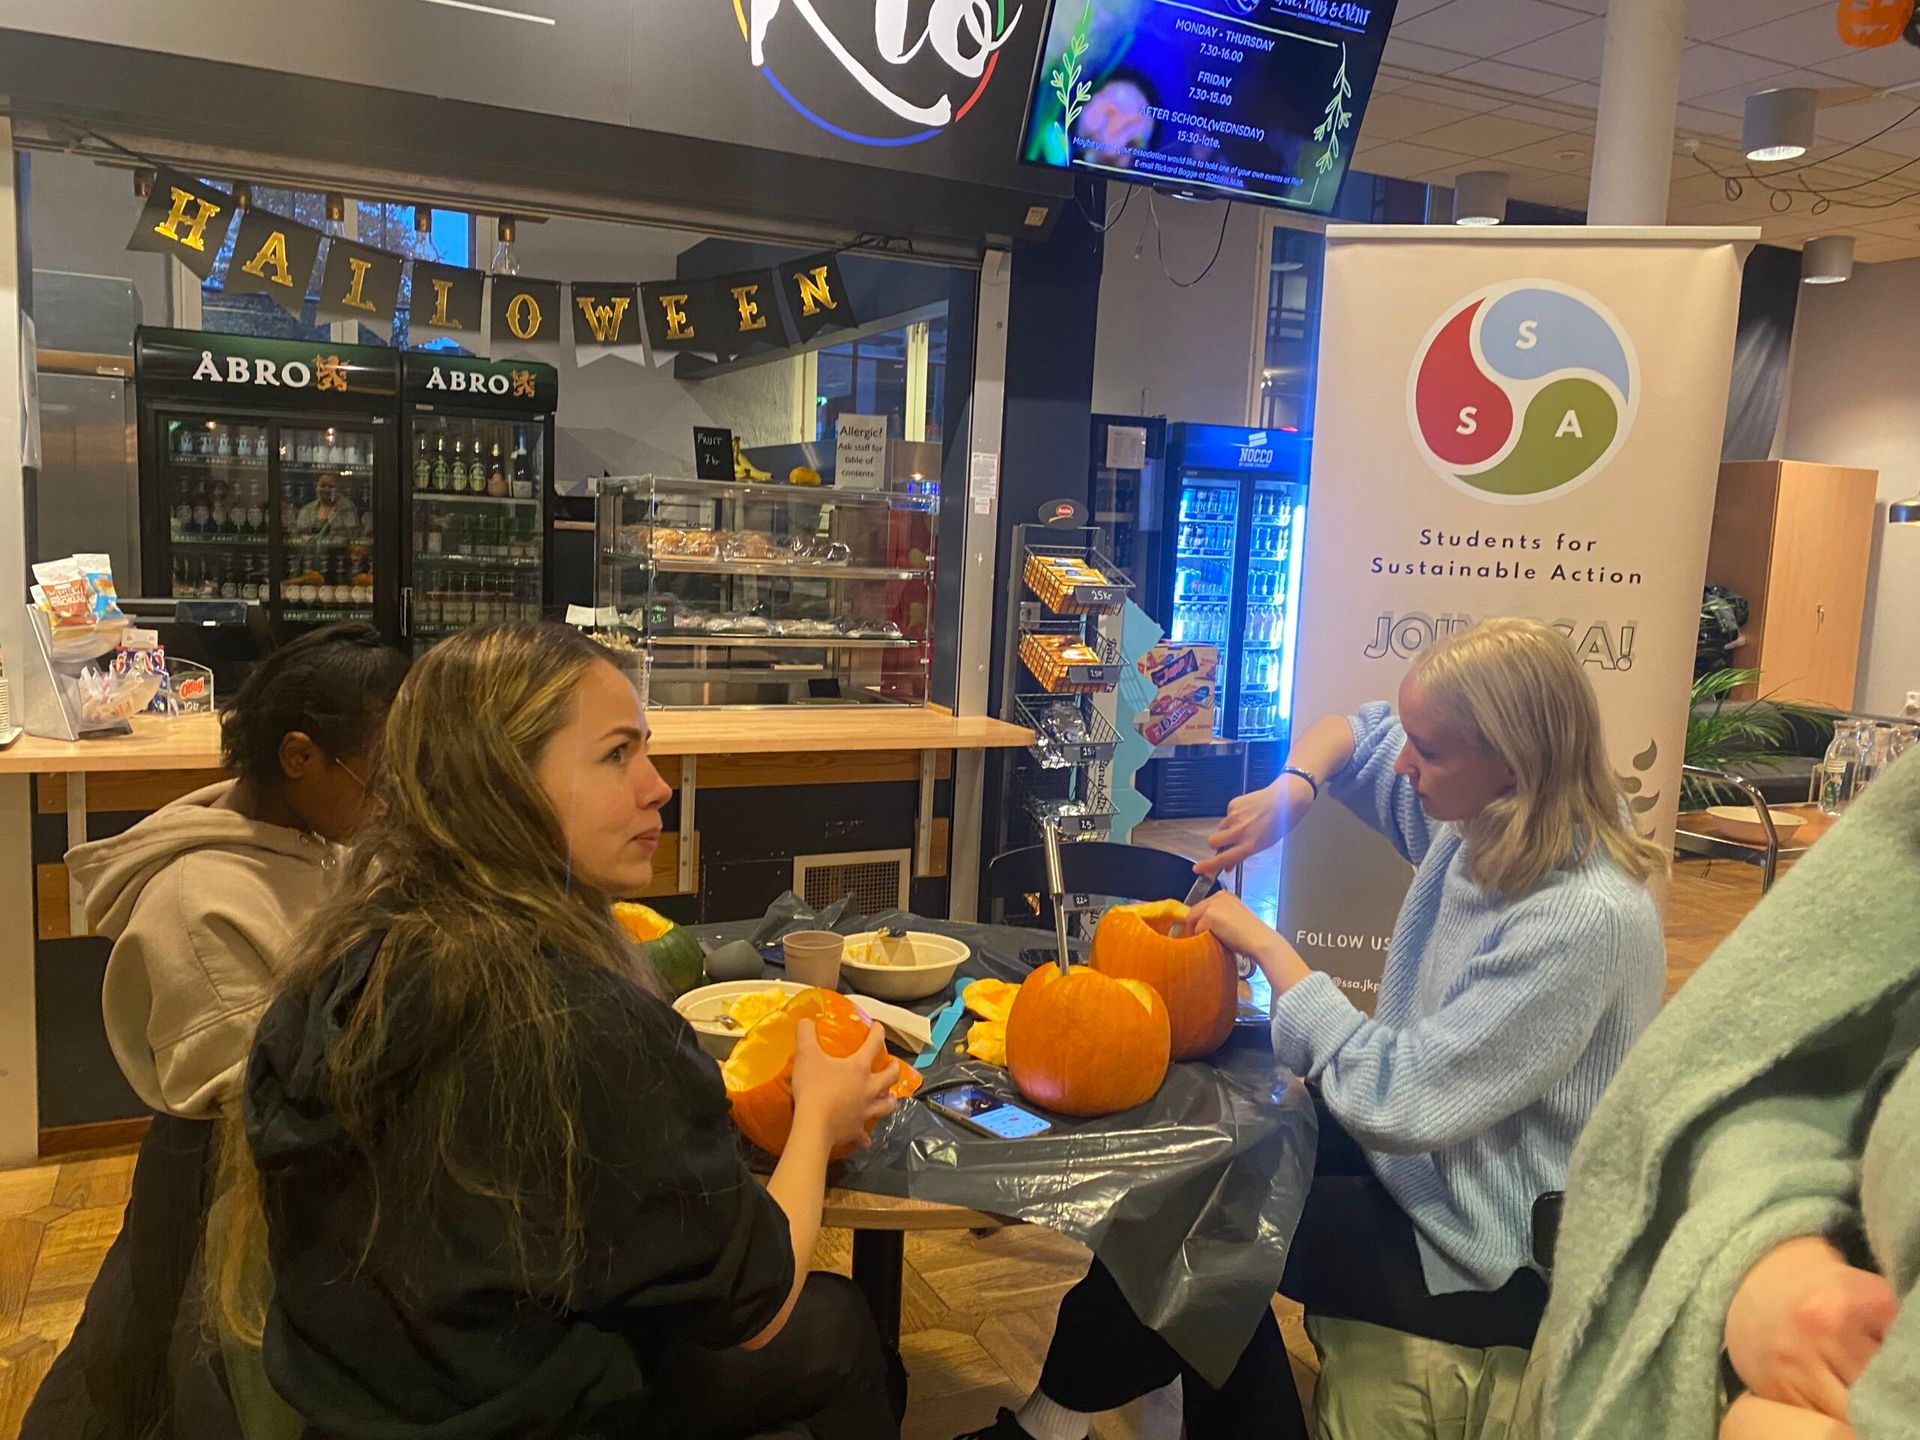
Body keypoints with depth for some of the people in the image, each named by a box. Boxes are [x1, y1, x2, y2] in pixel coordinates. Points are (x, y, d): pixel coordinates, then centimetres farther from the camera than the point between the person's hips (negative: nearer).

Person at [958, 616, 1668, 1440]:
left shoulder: (1587, 921, -30)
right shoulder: (1478, 823, -6)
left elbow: (1402, 1101, -32)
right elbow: (1346, 735, 12)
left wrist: (1267, 947, -24)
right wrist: (1292, 788, -10)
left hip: (1501, 1258, -8)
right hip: (1429, 1158, 8)